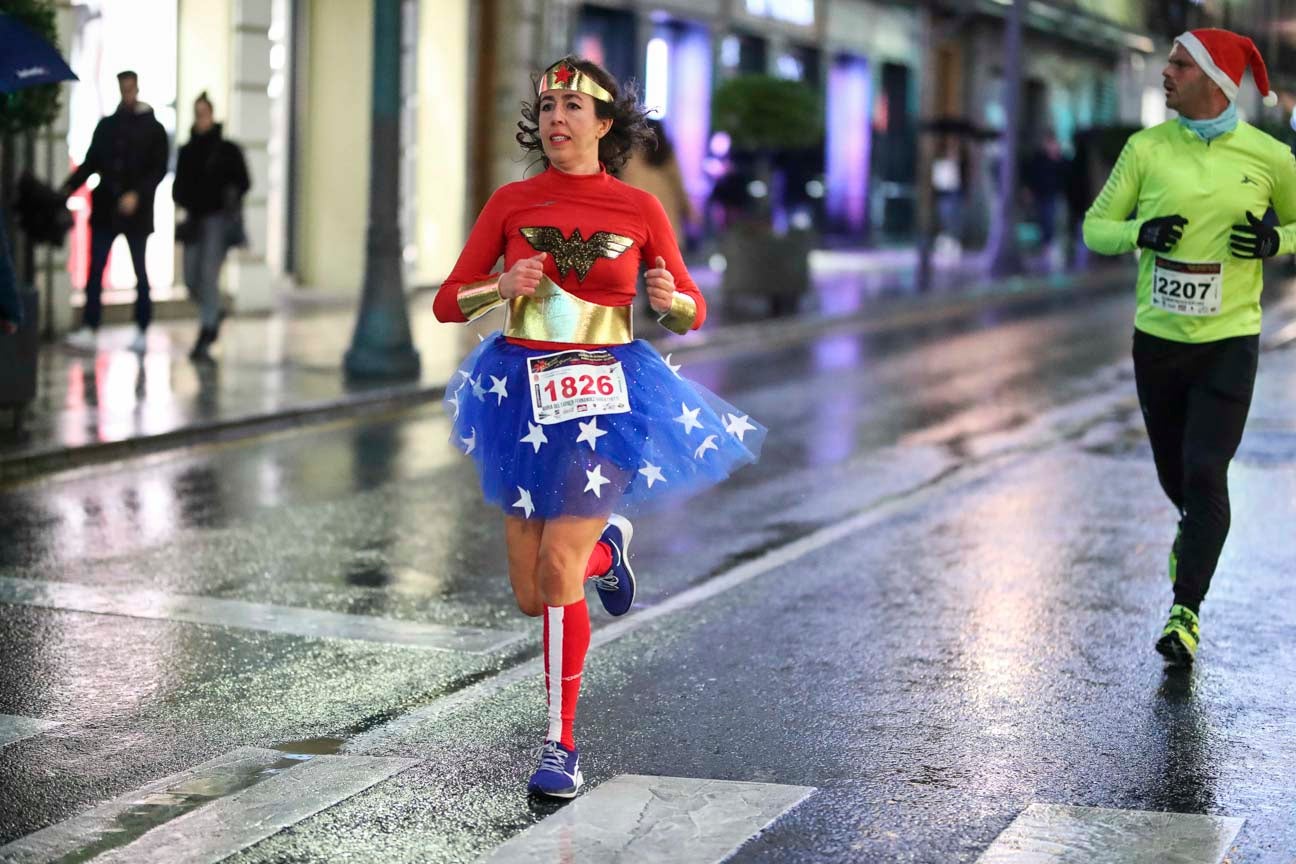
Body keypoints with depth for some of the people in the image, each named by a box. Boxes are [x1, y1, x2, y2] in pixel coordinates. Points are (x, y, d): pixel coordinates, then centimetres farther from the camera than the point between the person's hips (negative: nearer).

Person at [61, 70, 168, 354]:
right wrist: (69, 187, -5)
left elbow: (159, 170, -5)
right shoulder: (106, 125, 11)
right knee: (95, 270, -5)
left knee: (140, 272, 6)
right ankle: (88, 330, -8)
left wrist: (137, 194, -20)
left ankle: (142, 331, 14)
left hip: (136, 212, -3)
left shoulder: (153, 129, 1)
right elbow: (90, 162, 10)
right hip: (105, 209, 3)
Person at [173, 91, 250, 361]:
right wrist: (183, 198, -7)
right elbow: (179, 186, 15)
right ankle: (213, 315, 35)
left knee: (208, 275, -14)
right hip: (194, 219, 5)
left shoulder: (227, 149, 0)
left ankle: (205, 339, -13)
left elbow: (243, 181, 1)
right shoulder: (187, 151, 11)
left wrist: (233, 194, -19)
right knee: (191, 280, 4)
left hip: (219, 219, -5)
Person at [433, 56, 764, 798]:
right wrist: (503, 287, -18)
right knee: (532, 597, 8)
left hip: (605, 397, -2)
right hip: (525, 395, 3)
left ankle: (563, 746, -3)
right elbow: (448, 304, 2)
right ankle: (606, 549, 44)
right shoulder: (512, 202, 1)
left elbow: (692, 314, 6)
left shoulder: (639, 209, -1)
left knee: (559, 565, -16)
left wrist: (669, 299, -17)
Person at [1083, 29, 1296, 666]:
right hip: (1157, 338, 2)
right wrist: (1140, 232, -15)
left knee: (1205, 472, -11)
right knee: (1173, 474, 13)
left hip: (1230, 340, -2)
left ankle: (1186, 611, 0)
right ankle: (1196, 531, 48)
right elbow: (1095, 227, 6)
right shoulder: (1146, 148, 0)